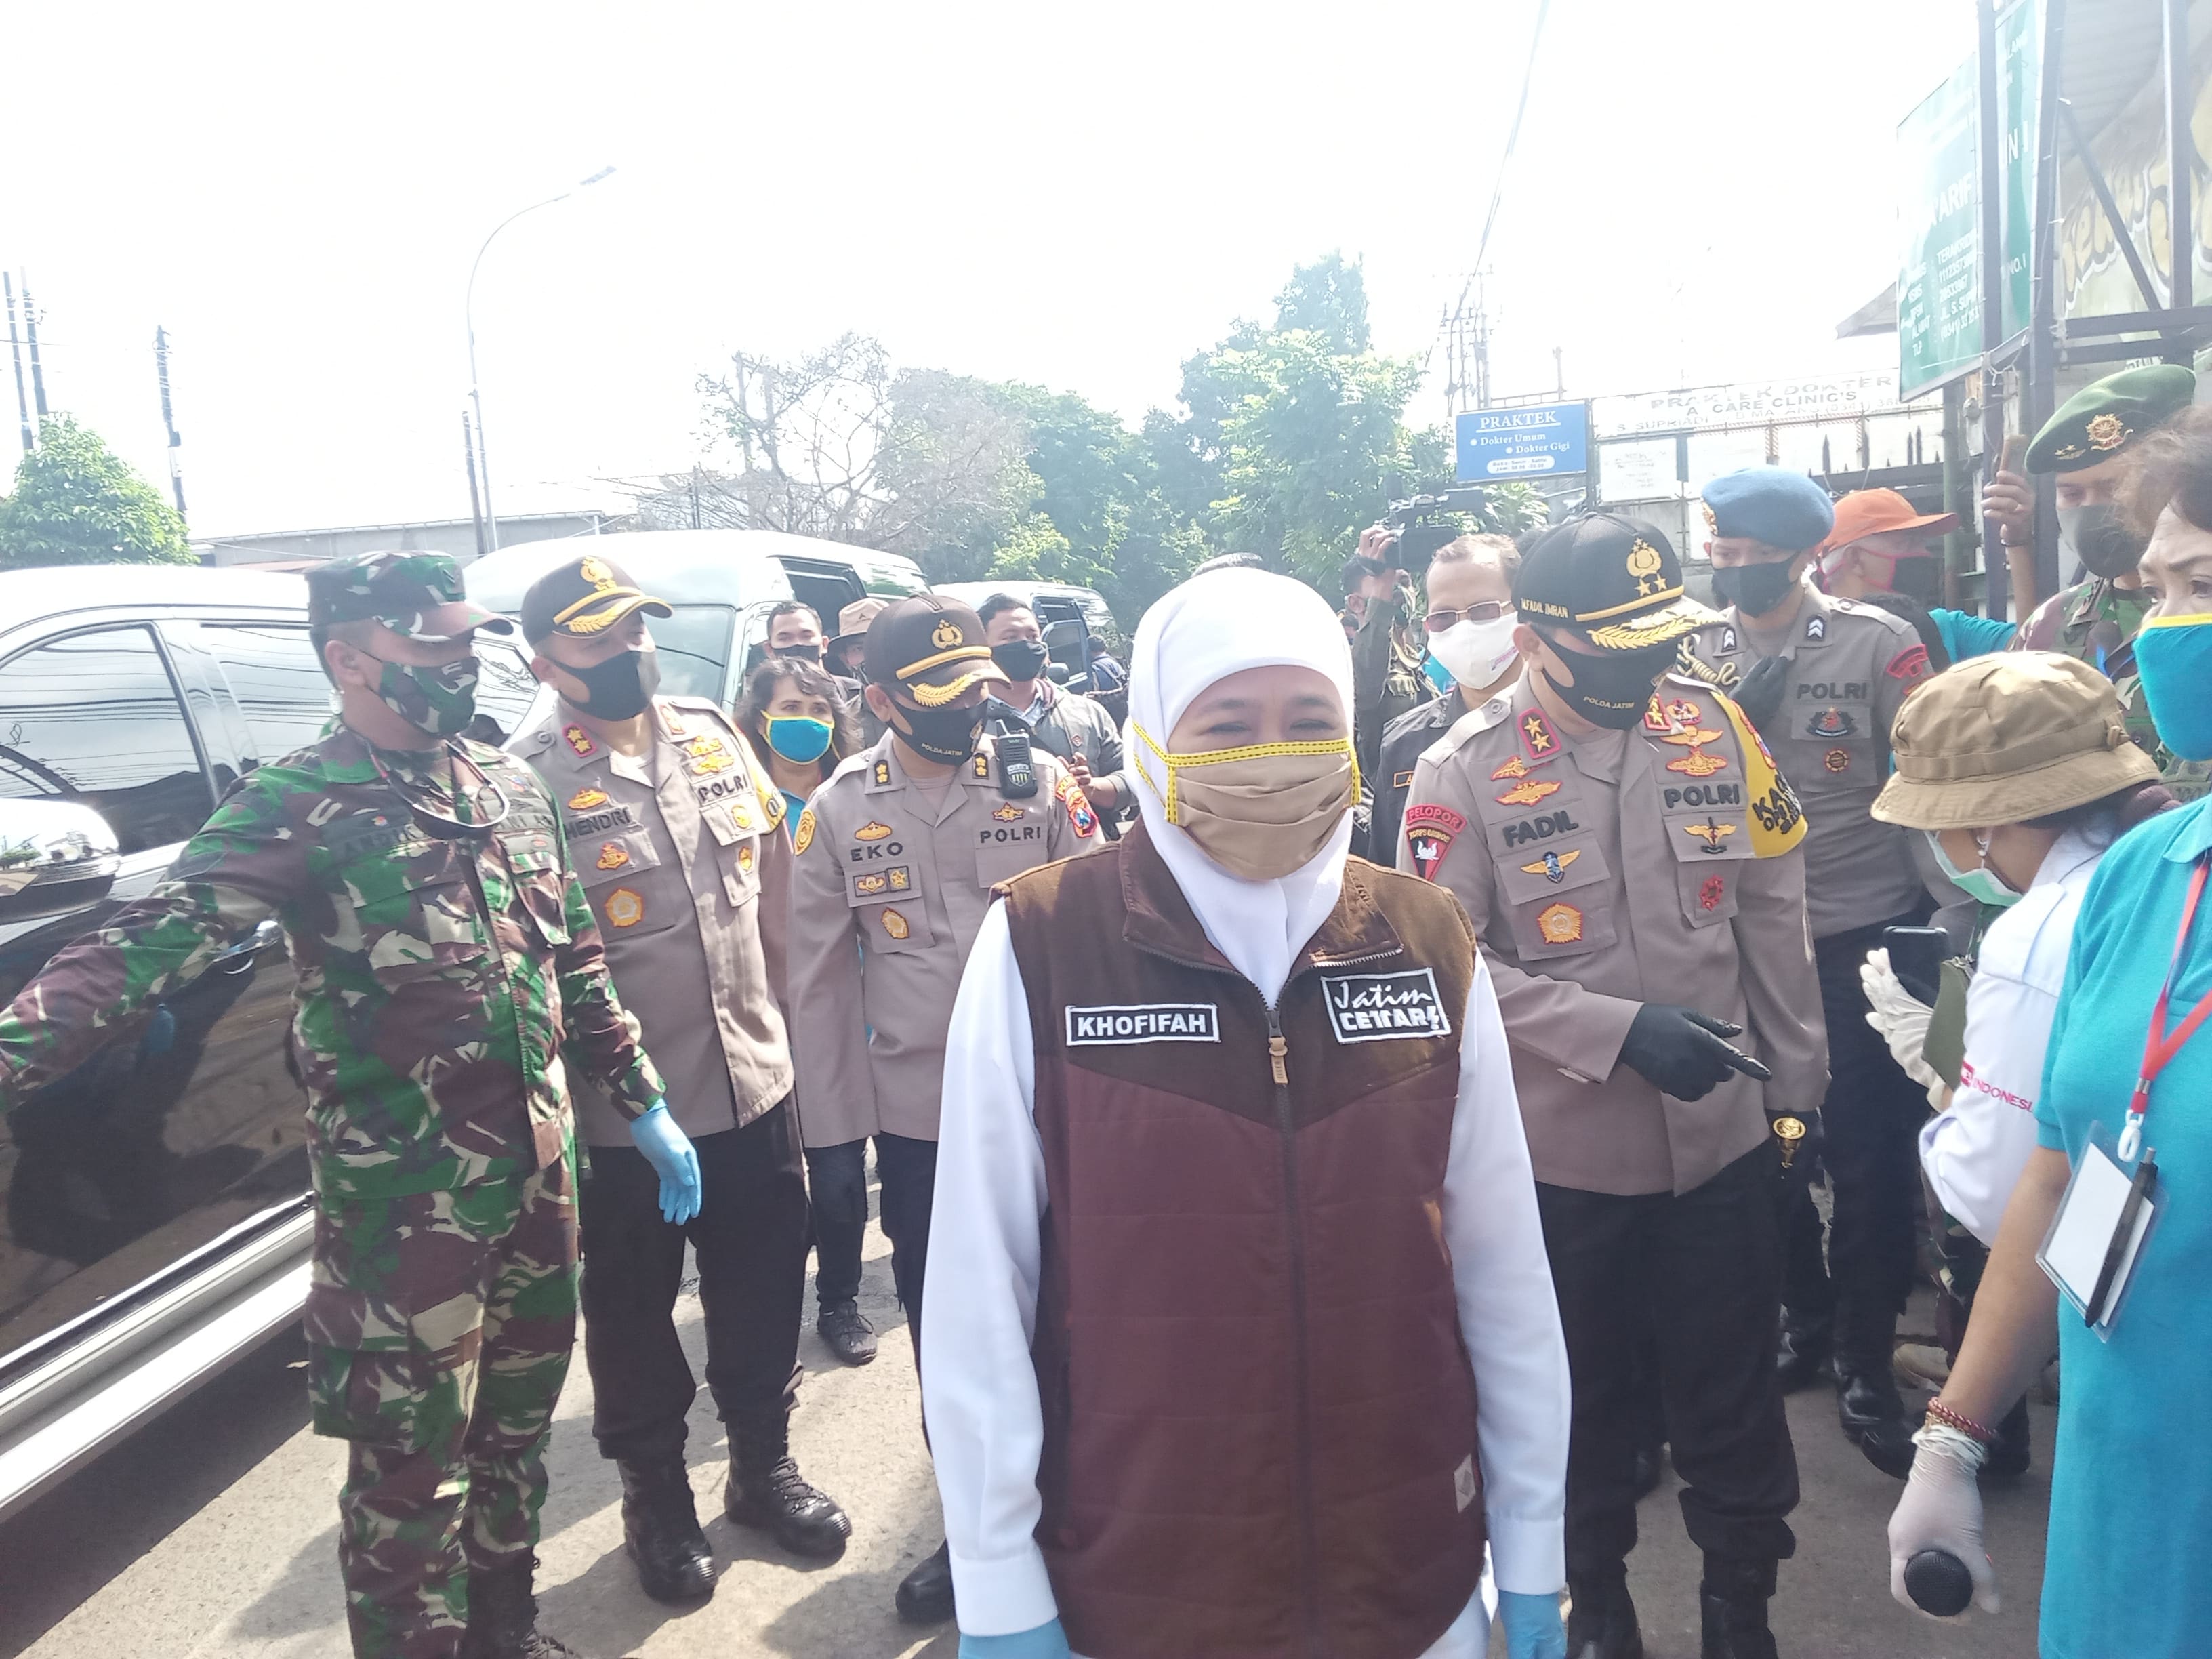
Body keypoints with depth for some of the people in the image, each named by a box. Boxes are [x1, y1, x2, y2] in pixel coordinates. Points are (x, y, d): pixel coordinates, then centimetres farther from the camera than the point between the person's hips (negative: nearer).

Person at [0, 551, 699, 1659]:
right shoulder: (298, 809, -13)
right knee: (410, 1467, 7)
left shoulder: (511, 784, 6)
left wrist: (642, 1107, 13)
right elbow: (149, 943, -24)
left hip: (538, 1174, 6)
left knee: (518, 1424, 21)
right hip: (401, 1201, -6)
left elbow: (575, 965, 12)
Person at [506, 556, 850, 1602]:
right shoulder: (527, 781, -13)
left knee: (763, 1292, 18)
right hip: (623, 1113, -4)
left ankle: (763, 1467, 40)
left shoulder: (711, 735, 5)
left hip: (755, 1081, 5)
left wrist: (770, 997, 13)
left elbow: (775, 867, 14)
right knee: (633, 1311, 15)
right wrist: (595, 1070, -11)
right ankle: (655, 1500, 37)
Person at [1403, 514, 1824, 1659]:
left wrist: (1797, 1082, 8)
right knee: (1584, 1389, 18)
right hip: (1563, 1150, -2)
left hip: (1721, 1135, 2)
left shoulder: (1714, 726, -4)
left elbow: (1772, 920, 5)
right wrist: (1623, 1030, -23)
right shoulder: (1467, 772, -14)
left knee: (1732, 1391, 16)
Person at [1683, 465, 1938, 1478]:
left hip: (1862, 940, -3)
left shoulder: (1879, 643, -5)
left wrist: (1942, 908, -3)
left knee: (1870, 1157, 4)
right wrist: (1736, 710, -14)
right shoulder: (1695, 656, 3)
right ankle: (1802, 1315, 38)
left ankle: (1866, 1366, 22)